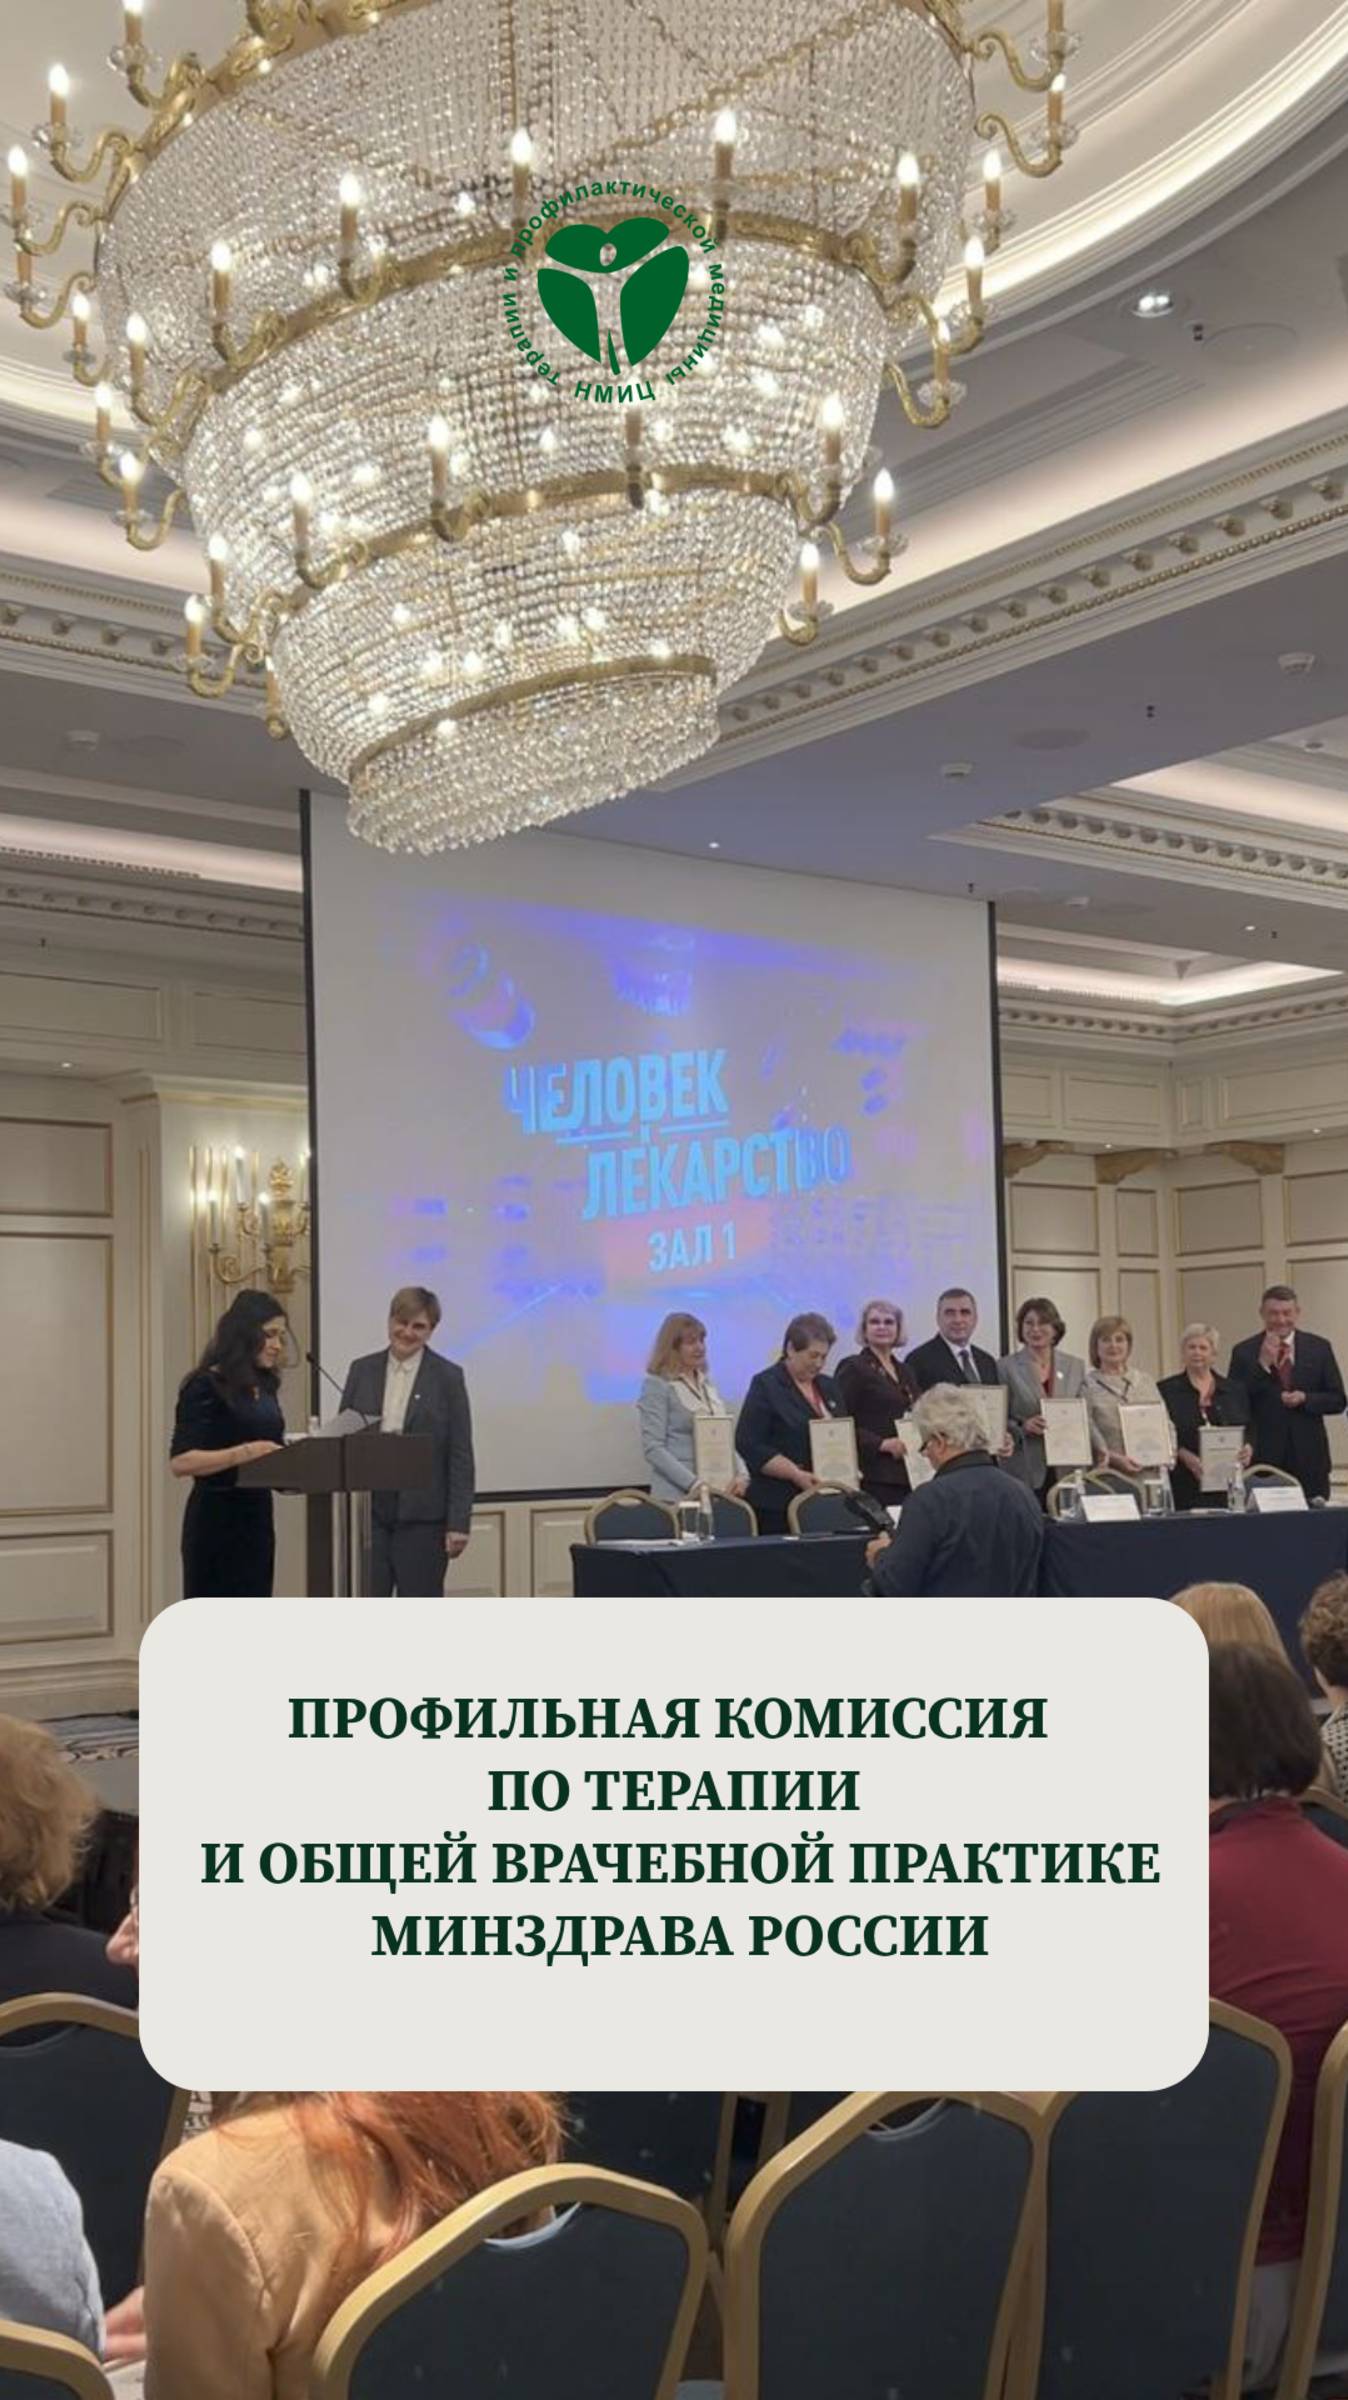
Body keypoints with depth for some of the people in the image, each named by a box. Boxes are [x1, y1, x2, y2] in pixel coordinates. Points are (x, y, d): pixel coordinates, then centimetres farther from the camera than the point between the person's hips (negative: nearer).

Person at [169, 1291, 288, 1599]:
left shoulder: (265, 1388, 12)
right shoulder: (205, 1387, -10)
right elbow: (180, 1461, -19)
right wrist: (244, 1453, -27)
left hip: (257, 1518, 8)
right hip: (216, 1522, -8)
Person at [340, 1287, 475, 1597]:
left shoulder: (448, 1376, -1)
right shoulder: (361, 1370, 7)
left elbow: (460, 1455, -3)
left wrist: (459, 1522, -8)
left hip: (422, 1516, -2)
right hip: (368, 1511, 3)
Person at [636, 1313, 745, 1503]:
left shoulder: (707, 1383, 14)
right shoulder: (657, 1386, -4)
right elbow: (652, 1449, -11)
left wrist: (740, 1474, -2)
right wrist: (692, 1484, -19)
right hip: (677, 1495, -5)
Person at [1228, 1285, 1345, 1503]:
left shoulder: (1319, 1348, 8)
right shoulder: (1244, 1352, 3)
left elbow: (1337, 1401, 9)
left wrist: (1305, 1399, -10)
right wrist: (1262, 1364, -13)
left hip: (1309, 1459, 2)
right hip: (1263, 1457, -1)